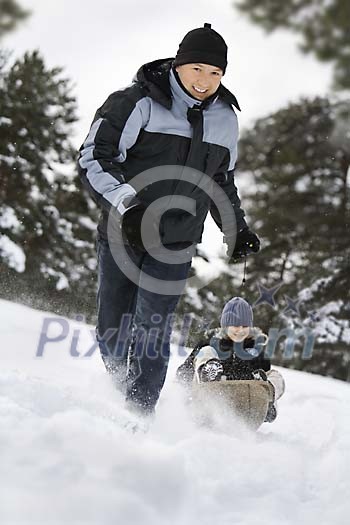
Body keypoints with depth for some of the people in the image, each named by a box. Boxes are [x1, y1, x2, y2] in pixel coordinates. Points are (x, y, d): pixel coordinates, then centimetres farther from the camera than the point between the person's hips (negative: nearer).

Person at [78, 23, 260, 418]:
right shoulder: (137, 103, -10)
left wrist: (237, 228, 17)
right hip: (123, 233, -2)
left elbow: (221, 179, 24)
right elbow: (94, 157, -13)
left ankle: (140, 415, -2)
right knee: (112, 329, 3)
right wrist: (125, 202, -26)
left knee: (153, 334, -7)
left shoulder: (224, 118, 8)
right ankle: (118, 396, 27)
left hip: (176, 245, 3)